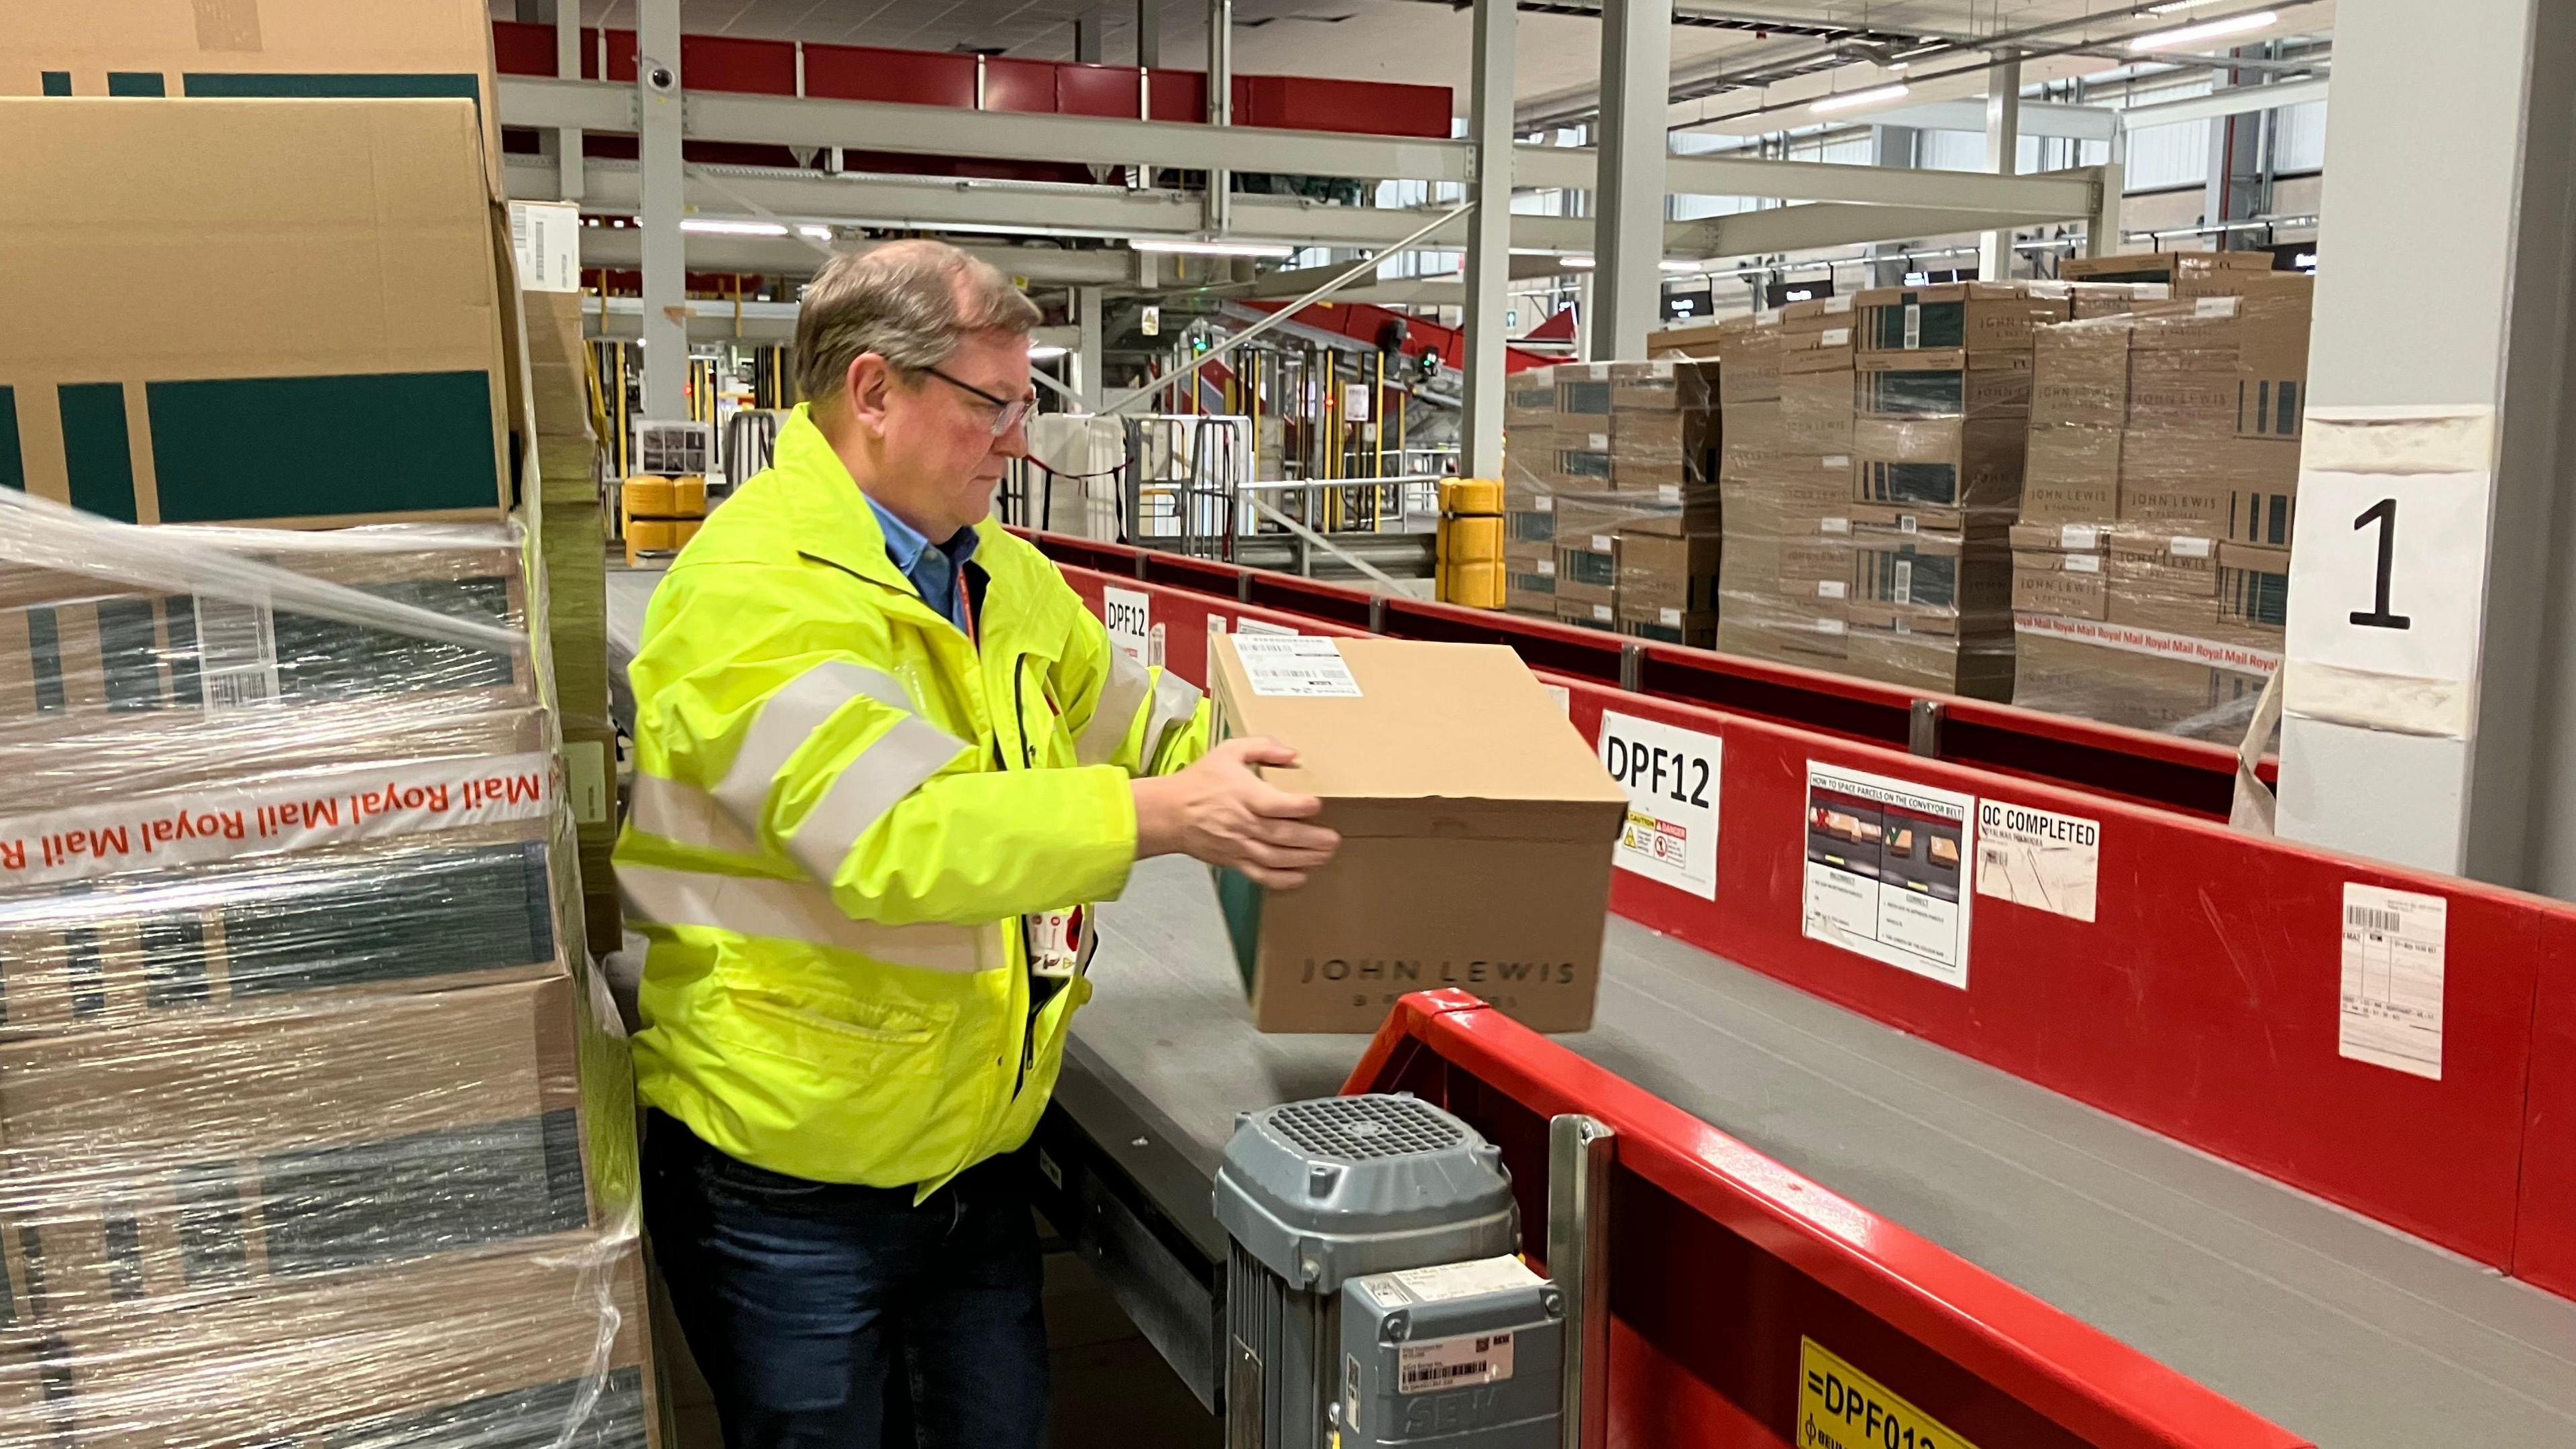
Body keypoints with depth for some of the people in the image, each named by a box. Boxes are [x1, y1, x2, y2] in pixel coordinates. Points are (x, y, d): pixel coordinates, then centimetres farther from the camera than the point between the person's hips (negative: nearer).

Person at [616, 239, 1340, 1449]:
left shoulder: (1005, 578, 8)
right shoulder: (756, 590, -21)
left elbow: (1133, 717, 16)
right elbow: (895, 834, -32)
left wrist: (1288, 774, 1)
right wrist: (1165, 818, -32)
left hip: (977, 1156, 8)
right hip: (791, 1188, -7)